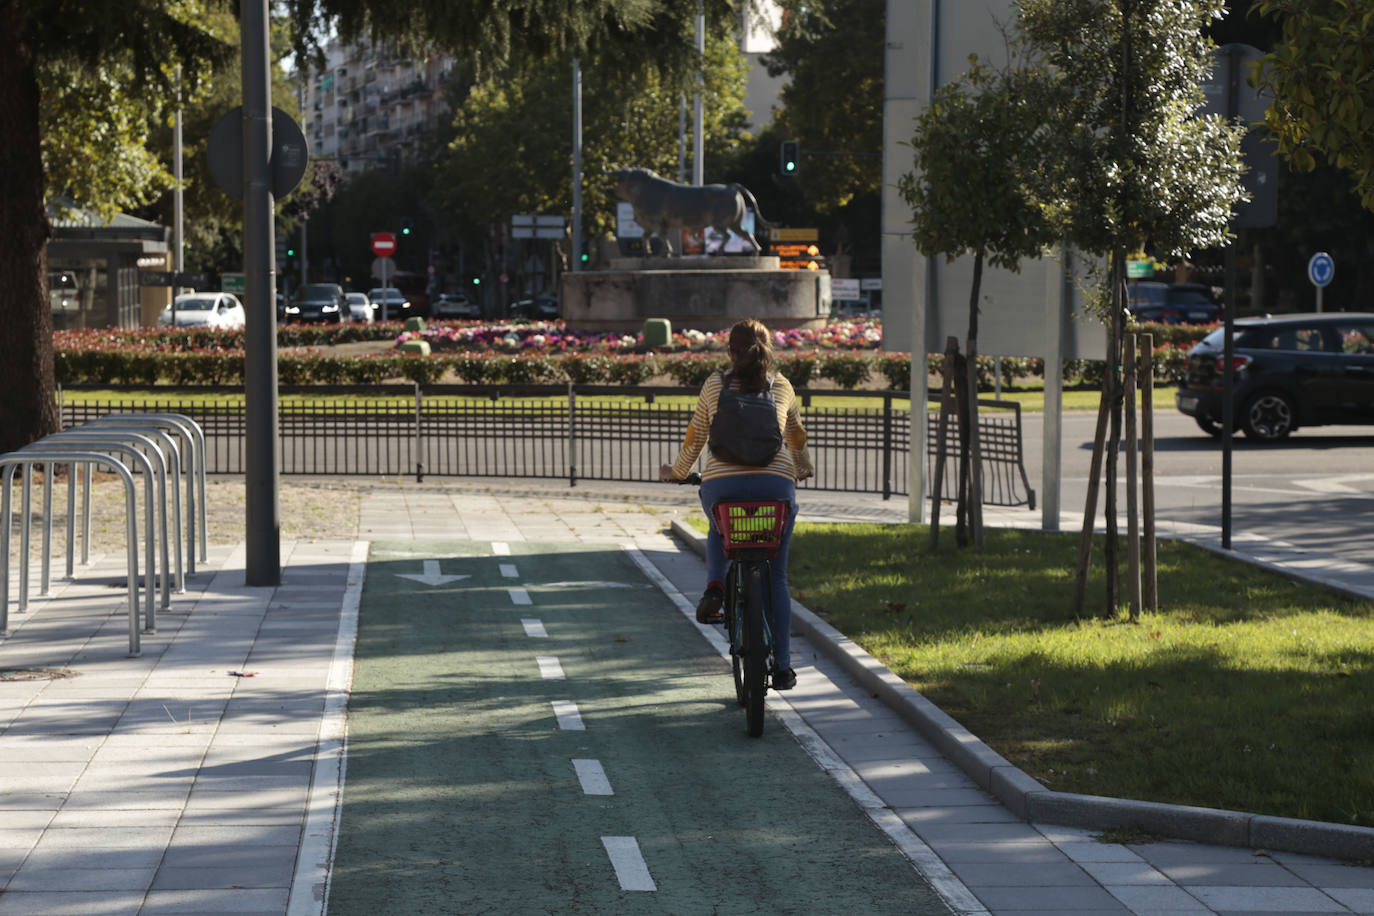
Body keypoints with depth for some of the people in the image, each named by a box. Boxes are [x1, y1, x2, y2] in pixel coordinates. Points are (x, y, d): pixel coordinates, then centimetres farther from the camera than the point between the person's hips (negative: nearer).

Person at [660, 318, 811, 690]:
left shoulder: (715, 384, 11)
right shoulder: (782, 386, 15)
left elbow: (694, 437, 17)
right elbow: (797, 434, 30)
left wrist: (676, 471, 35)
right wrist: (802, 468, 50)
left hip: (721, 482, 0)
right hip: (775, 484, 0)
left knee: (718, 531, 36)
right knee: (776, 578, 11)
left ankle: (714, 586, 8)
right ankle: (782, 666, 7)